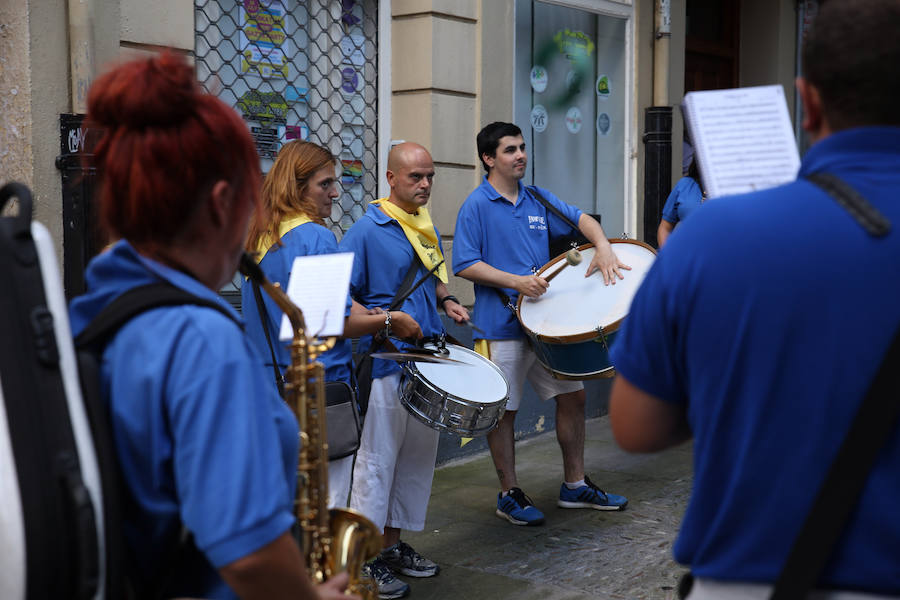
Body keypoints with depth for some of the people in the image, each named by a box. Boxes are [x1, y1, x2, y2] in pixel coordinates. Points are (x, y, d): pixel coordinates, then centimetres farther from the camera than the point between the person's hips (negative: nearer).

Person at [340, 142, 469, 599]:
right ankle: (366, 560, 8)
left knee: (418, 455, 14)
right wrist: (384, 320, -24)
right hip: (385, 362, -8)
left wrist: (446, 301, 7)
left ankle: (394, 544, 27)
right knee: (378, 458, -2)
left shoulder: (427, 226, 13)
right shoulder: (367, 229, -10)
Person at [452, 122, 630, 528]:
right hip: (501, 326, -7)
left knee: (573, 395, 12)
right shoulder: (476, 206, -8)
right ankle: (509, 495, 19)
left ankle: (575, 485, 26)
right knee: (504, 410, 3)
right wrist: (516, 281, -21)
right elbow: (465, 265, -13)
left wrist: (603, 246, -7)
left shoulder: (537, 200, 10)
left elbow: (581, 219, 13)